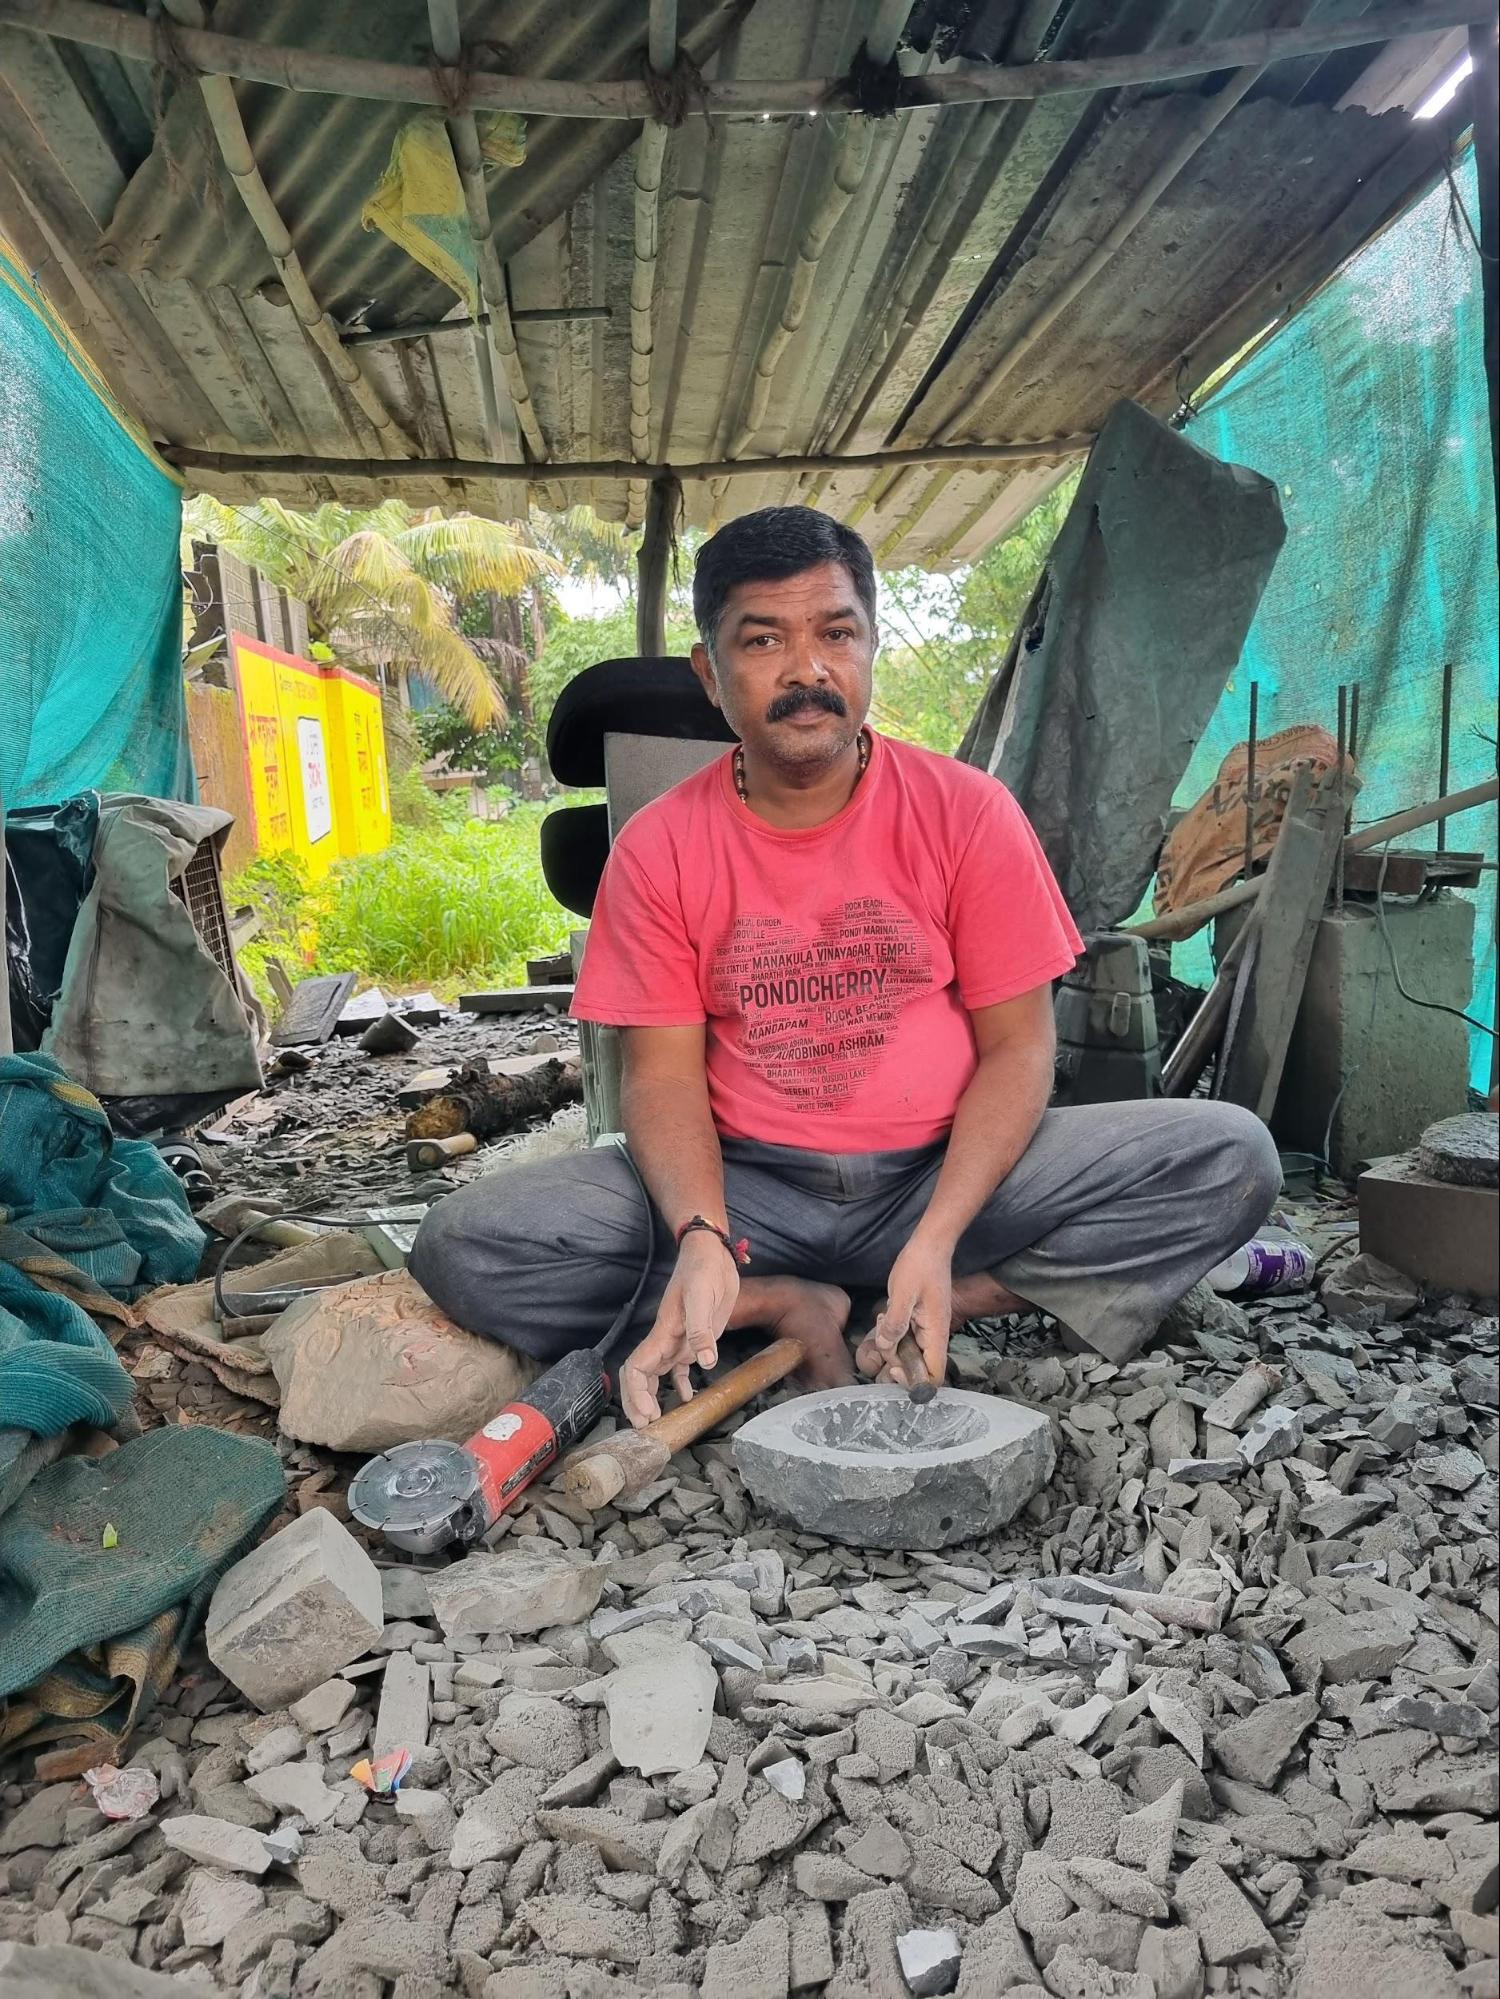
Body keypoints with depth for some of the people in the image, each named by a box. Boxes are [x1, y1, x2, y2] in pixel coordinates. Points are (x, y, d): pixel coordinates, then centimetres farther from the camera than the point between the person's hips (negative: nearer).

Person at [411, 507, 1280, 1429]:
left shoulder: (966, 811, -5)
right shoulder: (658, 850, -2)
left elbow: (1016, 1047, -5)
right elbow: (664, 1072, -4)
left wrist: (936, 1239, -20)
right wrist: (701, 1239, -25)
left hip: (946, 1176, 0)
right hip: (748, 1188, 1)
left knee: (1232, 1156, -19)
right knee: (462, 1245, -20)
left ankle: (946, 1306, -14)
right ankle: (793, 1311, -11)